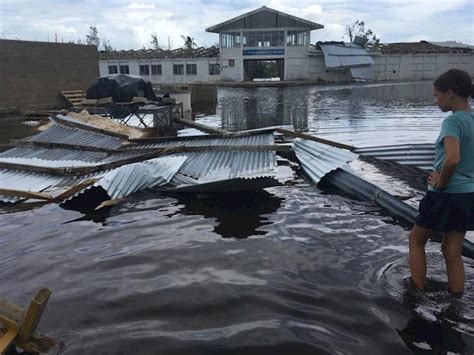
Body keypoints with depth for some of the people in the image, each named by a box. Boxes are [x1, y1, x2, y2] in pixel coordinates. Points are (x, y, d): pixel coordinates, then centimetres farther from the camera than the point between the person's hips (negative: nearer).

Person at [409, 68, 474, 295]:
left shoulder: (453, 121, -19)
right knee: (452, 250, 17)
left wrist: (440, 183, -17)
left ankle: (417, 292, 22)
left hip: (446, 196, -8)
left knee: (416, 240, 14)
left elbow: (452, 159, -35)